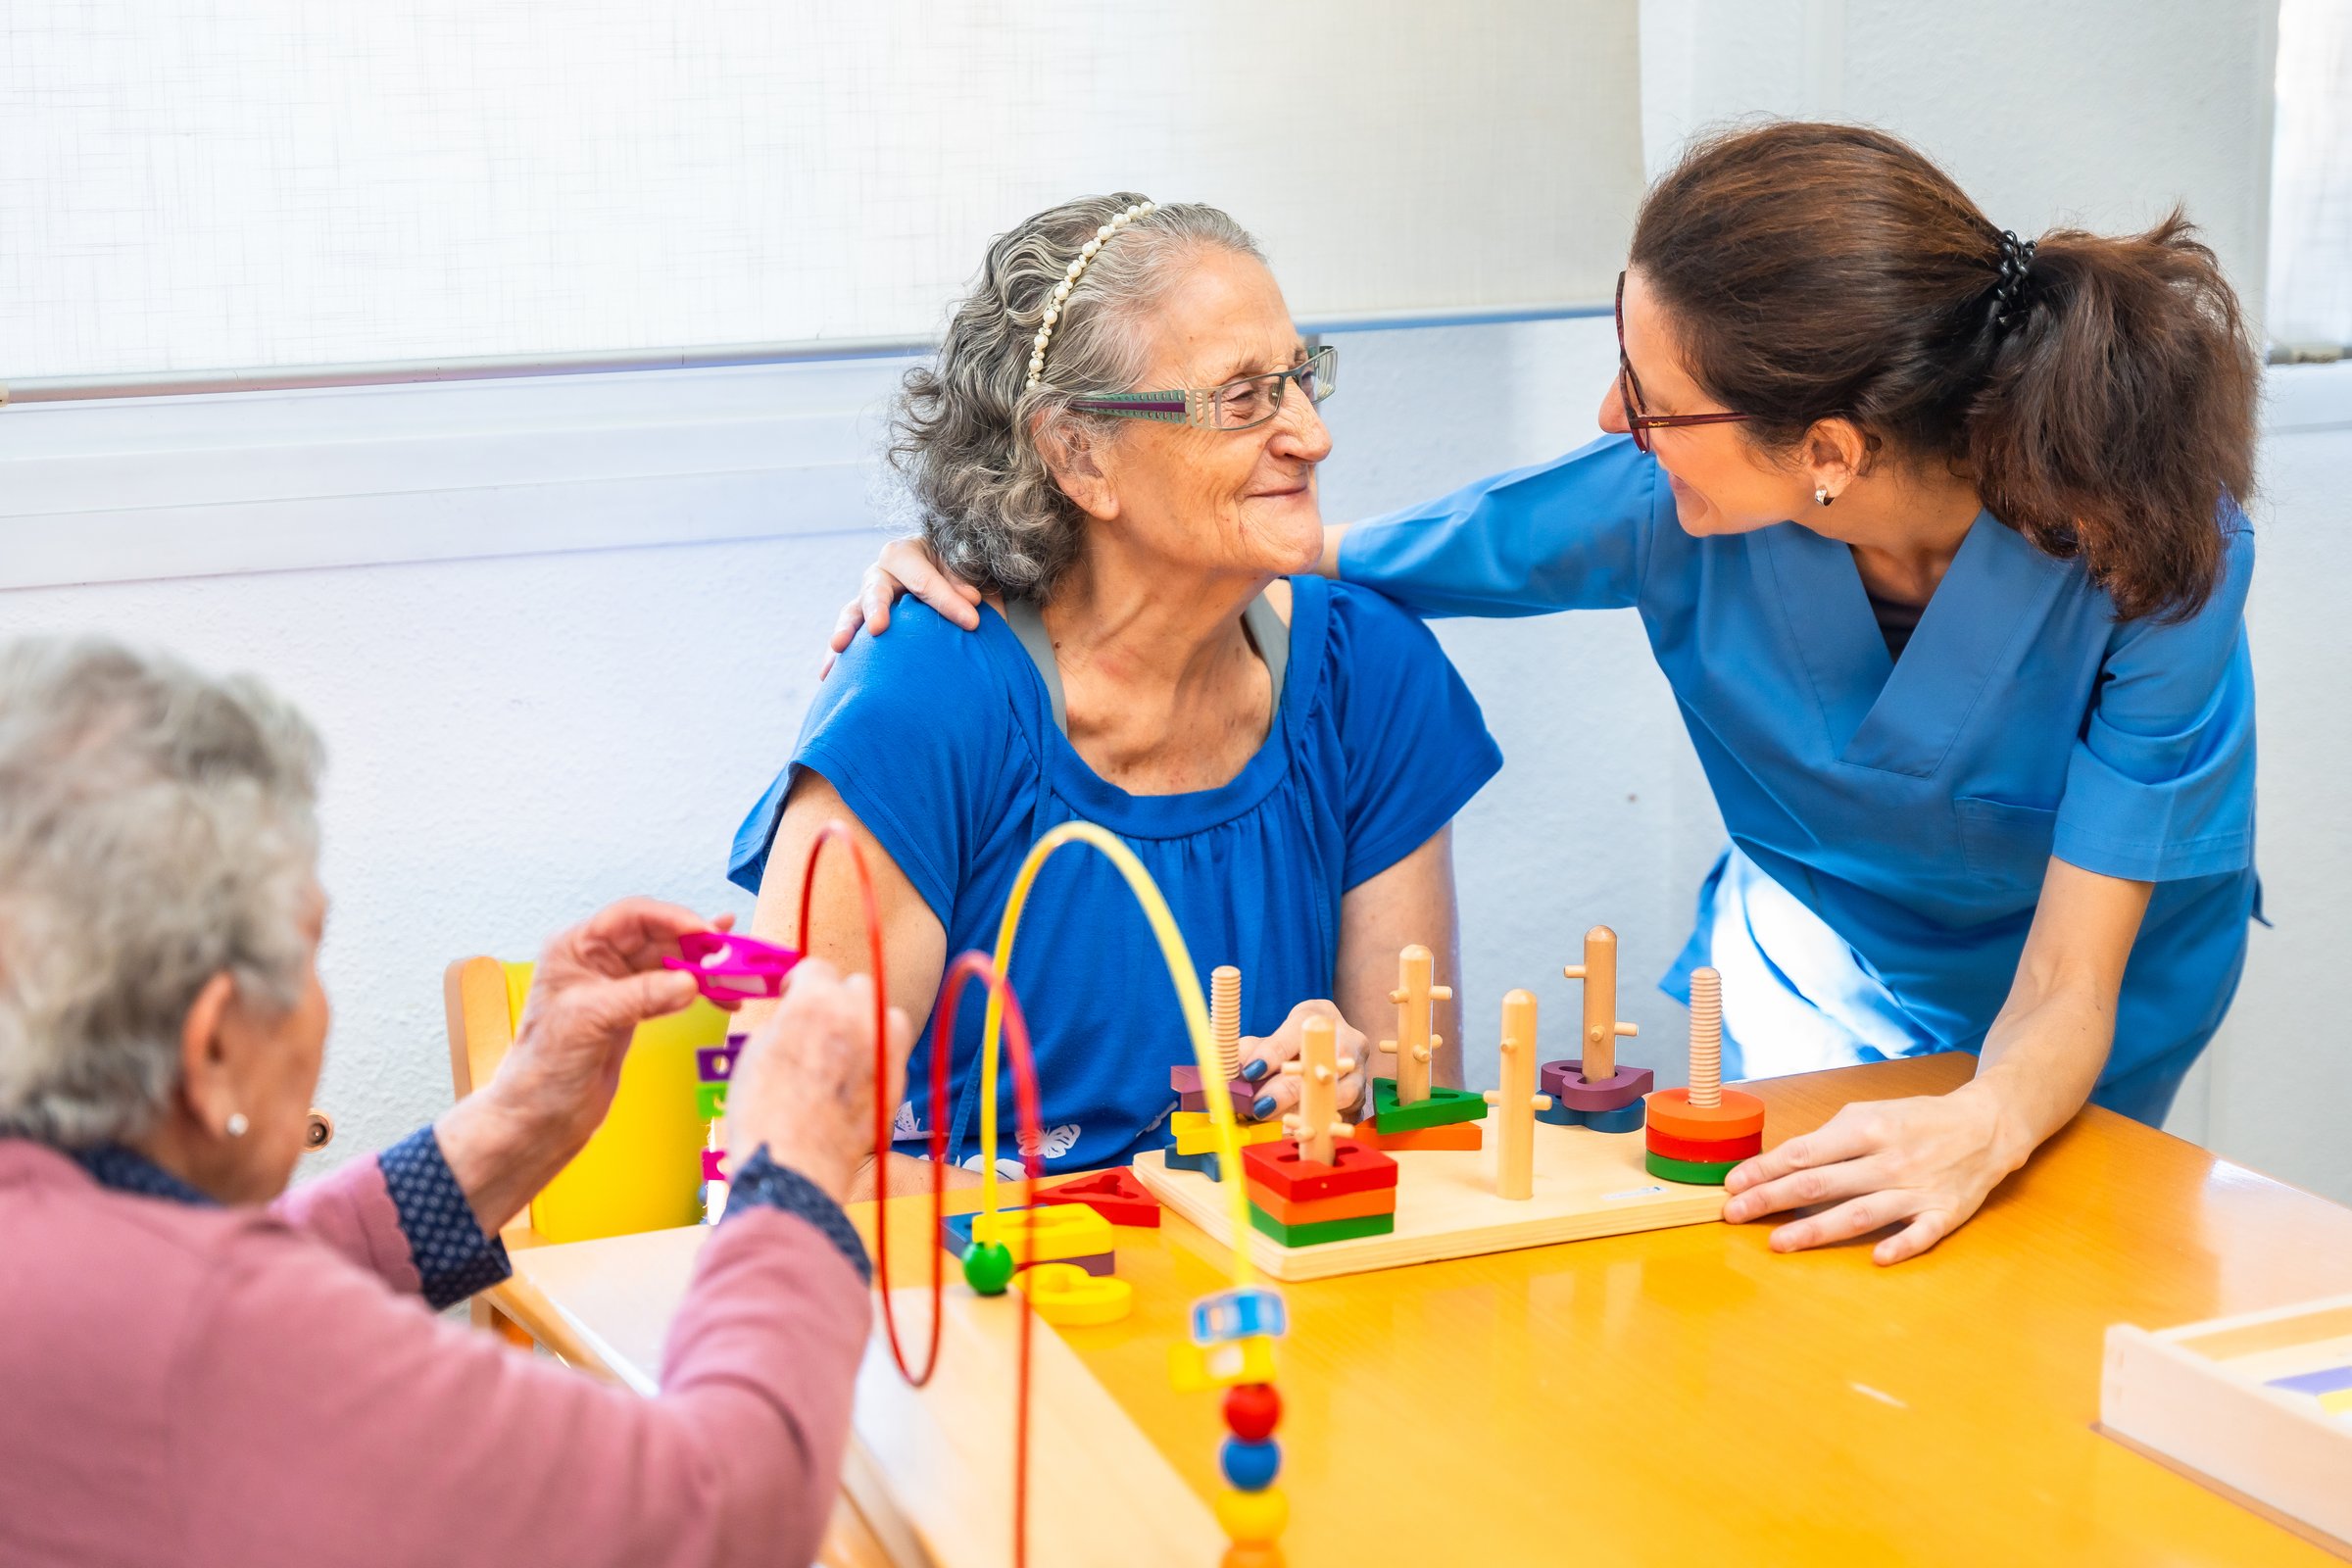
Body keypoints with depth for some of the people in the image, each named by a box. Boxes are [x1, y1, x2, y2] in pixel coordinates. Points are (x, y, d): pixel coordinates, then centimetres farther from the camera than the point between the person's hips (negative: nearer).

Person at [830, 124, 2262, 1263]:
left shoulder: (2150, 548, -36)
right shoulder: (1664, 503, -30)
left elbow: (2066, 987, -34)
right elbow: (1310, 561, -17)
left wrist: (1981, 1127, -56)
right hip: (1818, 942, 2)